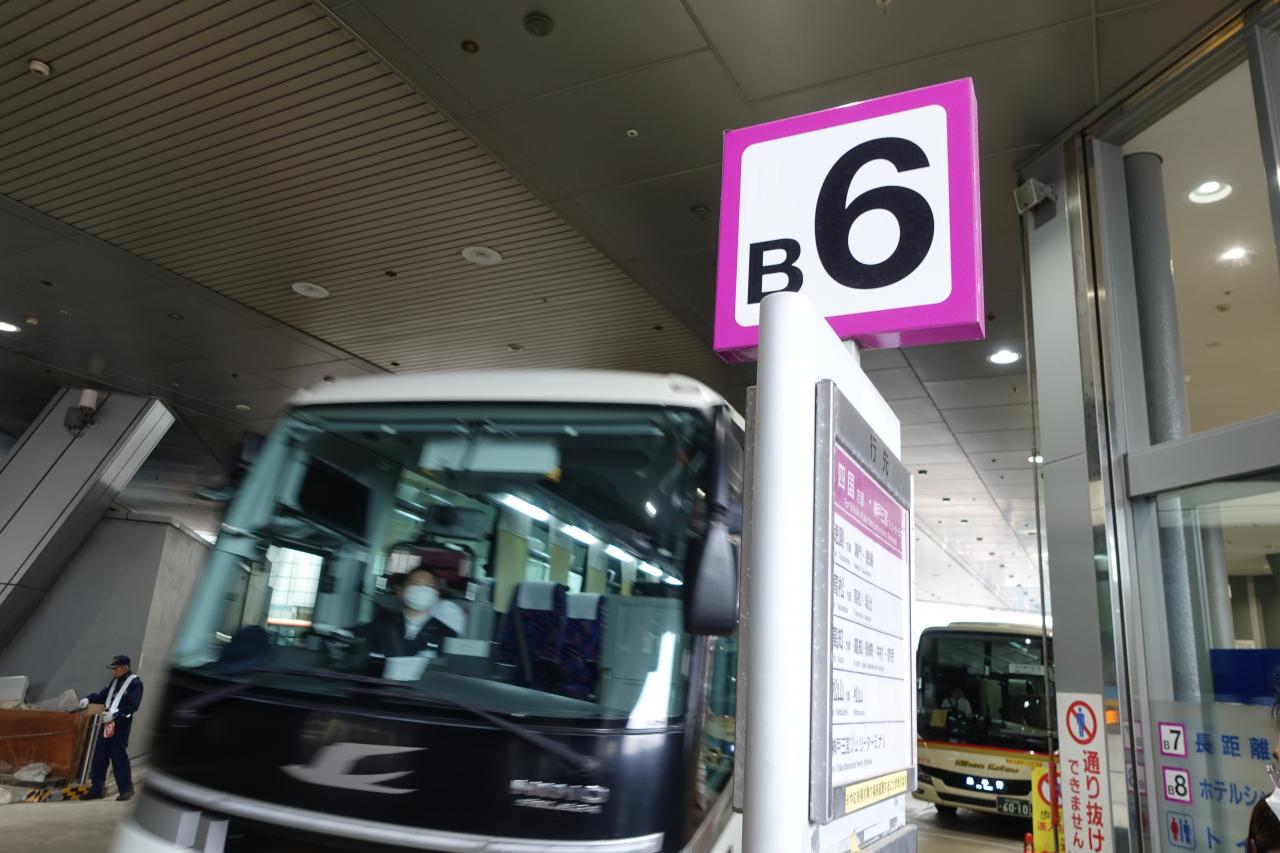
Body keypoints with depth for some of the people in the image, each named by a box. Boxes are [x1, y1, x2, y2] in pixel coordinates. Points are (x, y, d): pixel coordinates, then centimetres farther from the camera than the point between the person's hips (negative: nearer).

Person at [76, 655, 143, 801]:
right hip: (107, 722, 8)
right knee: (99, 755, 11)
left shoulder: (135, 683, -12)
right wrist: (89, 699, 3)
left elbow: (132, 706, -17)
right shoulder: (115, 681, 15)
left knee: (119, 757, -5)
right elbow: (103, 695, 20)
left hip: (121, 725, -8)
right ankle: (96, 789, 22)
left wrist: (114, 714, -23)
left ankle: (126, 790, 6)